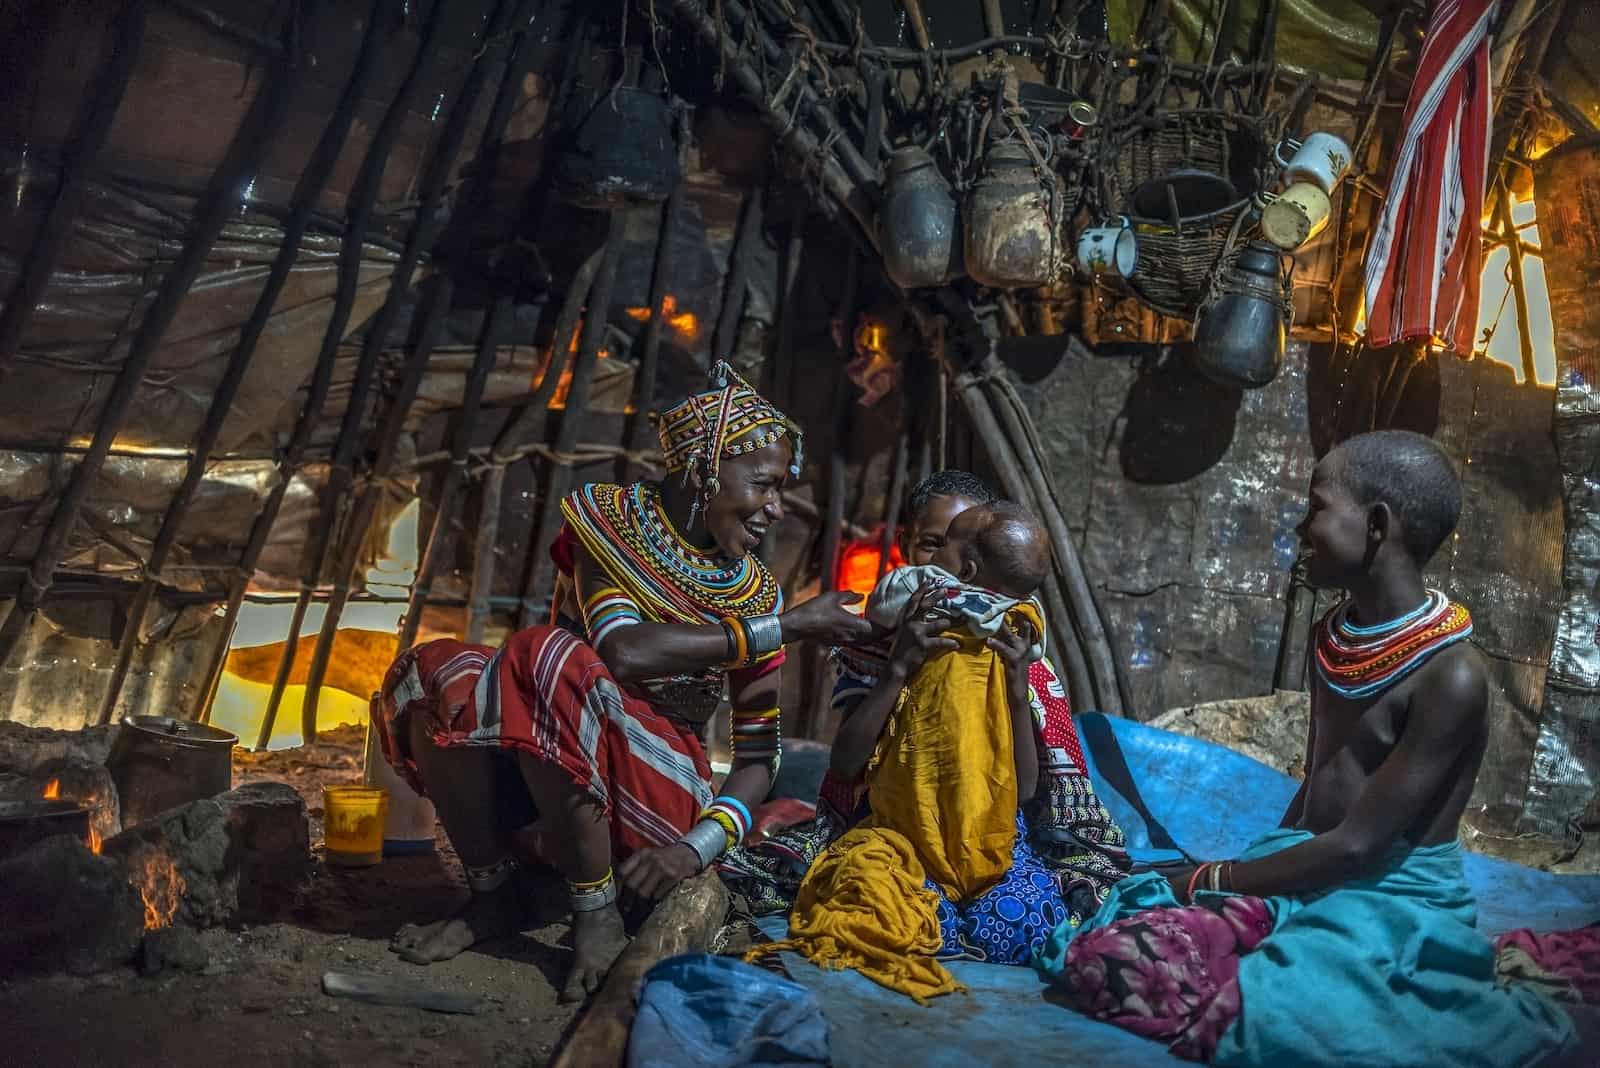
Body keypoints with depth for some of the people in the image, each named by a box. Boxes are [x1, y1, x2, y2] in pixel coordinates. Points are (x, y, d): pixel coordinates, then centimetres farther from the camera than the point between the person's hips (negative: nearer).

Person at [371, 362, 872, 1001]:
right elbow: (624, 649, -24)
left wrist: (699, 845, -20)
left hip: (661, 788, -1)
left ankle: (596, 911, -18)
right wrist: (787, 626, -22)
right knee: (435, 673, -25)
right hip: (541, 766, 2)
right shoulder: (607, 516, -6)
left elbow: (759, 756, -2)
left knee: (549, 656, -30)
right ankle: (492, 894, -10)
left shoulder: (756, 594, -3)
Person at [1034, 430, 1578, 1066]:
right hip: (1306, 880, 7)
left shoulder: (1450, 674, -17)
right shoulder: (1330, 639, 9)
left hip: (1391, 909, -6)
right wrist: (1253, 870, 8)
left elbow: (1355, 846, -18)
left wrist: (1205, 881, -11)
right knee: (1101, 955, -15)